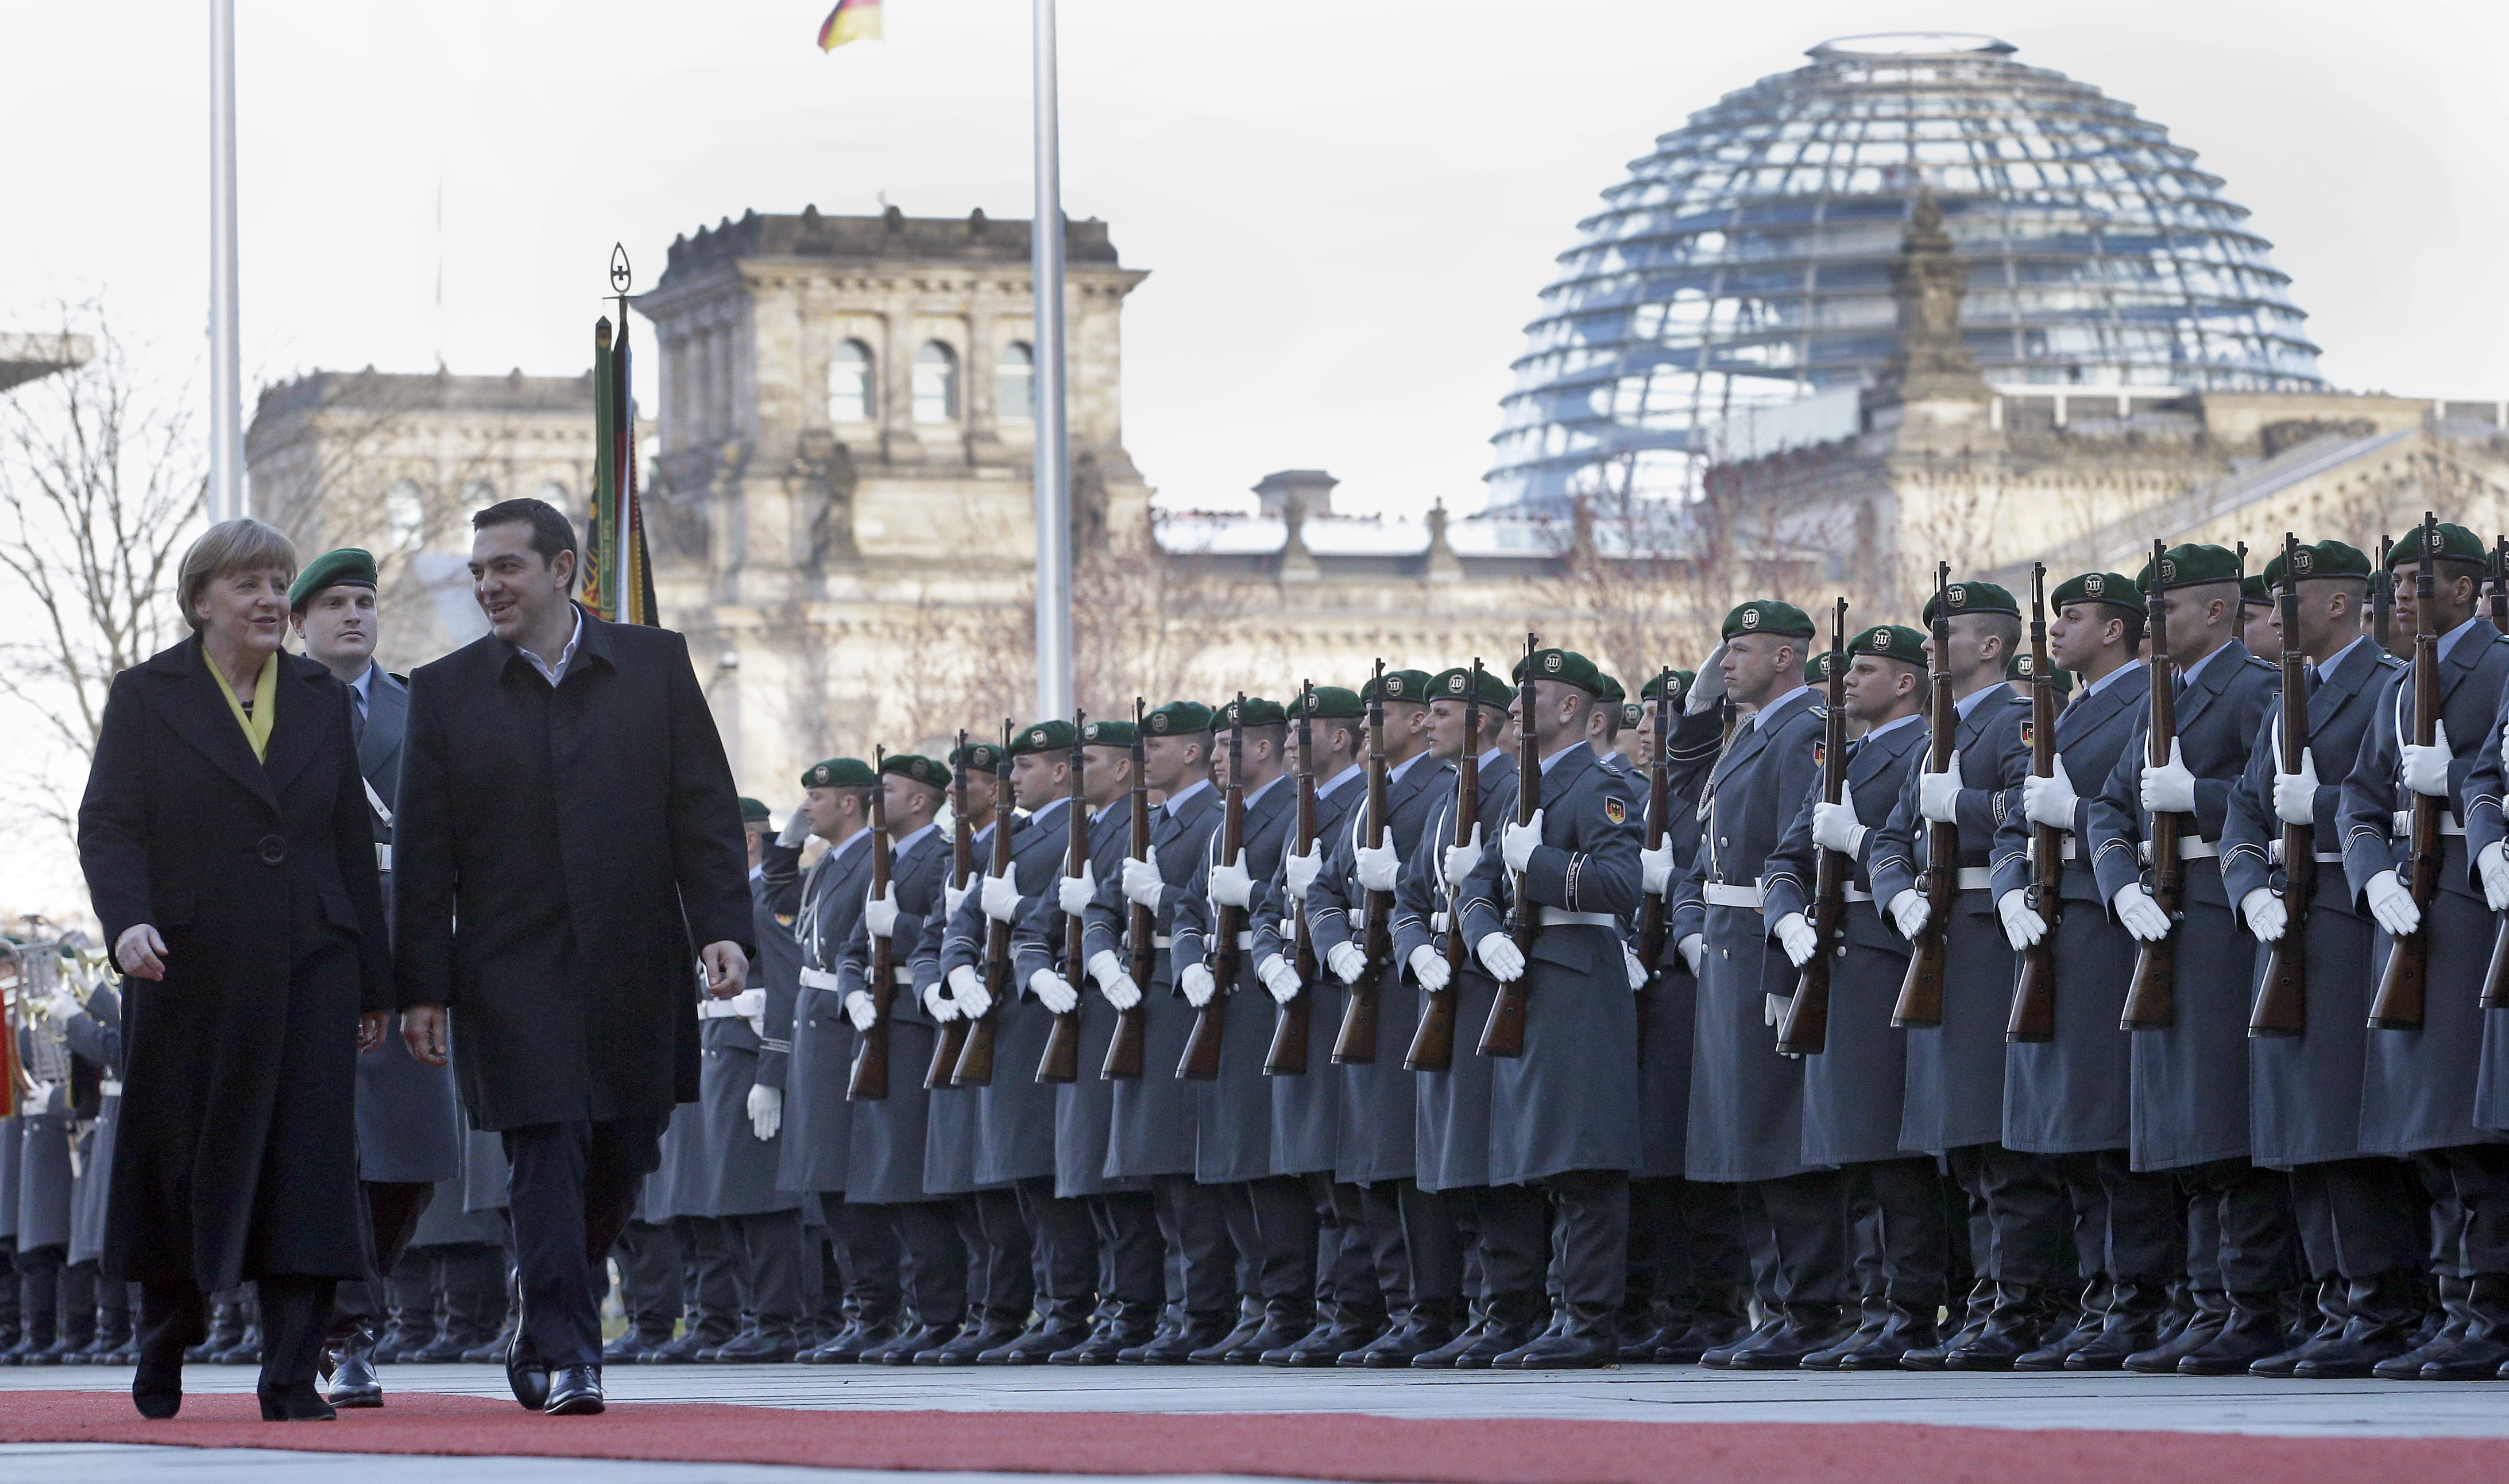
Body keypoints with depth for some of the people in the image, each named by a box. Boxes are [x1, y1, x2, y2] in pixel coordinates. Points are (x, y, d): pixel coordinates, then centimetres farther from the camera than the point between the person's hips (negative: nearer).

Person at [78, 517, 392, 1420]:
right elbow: (108, 827, -4)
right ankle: (162, 1360, 24)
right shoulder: (148, 696, 3)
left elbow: (352, 842, 13)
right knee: (180, 1166, 6)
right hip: (191, 971, -2)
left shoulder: (322, 699, 13)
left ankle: (291, 1378, -10)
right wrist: (128, 921, -23)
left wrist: (372, 980, 10)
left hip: (308, 971, 2)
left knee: (307, 1166, -8)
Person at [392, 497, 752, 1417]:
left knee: (618, 1166, 7)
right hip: (514, 976, -2)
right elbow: (423, 853, 3)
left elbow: (705, 808, 4)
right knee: (549, 1160, -11)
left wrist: (722, 925, -8)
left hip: (637, 969, 2)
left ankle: (543, 1330, 27)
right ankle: (564, 1358, -10)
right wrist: (422, 987, -2)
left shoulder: (655, 665, 6)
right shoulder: (446, 692, 5)